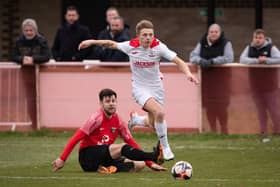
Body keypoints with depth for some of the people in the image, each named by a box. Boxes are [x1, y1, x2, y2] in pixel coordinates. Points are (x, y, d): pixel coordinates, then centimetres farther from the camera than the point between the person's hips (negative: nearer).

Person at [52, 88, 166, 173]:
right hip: (87, 156, -7)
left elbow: (131, 143, 9)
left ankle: (112, 169, -31)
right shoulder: (97, 118, -11)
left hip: (104, 158, 7)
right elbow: (76, 138, -12)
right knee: (123, 148, -29)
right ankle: (153, 156, -39)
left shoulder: (118, 121, 8)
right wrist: (62, 159, -18)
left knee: (139, 165, -11)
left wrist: (150, 164, 3)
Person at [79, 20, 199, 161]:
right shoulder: (131, 46, -15)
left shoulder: (158, 47, -17)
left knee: (152, 124, 8)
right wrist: (92, 42, 0)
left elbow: (178, 61, -20)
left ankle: (135, 119, 44)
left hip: (156, 87, 2)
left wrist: (188, 73, -37)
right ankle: (165, 147, -10)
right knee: (159, 112, -27)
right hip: (140, 88, -2)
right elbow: (111, 44, 2)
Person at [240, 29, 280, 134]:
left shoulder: (271, 48, -6)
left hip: (270, 83, -4)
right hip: (256, 84, 4)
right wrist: (257, 60, -21)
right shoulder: (249, 48, 4)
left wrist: (266, 60, -23)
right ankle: (263, 131, 15)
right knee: (260, 109, 8)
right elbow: (242, 59, -9)